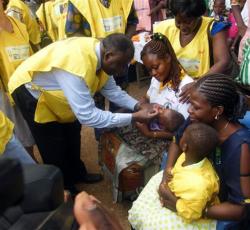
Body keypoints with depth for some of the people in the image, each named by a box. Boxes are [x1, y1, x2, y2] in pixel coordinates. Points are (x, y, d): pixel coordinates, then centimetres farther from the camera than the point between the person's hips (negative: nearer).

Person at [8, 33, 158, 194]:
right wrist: (134, 117, -38)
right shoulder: (77, 66, -42)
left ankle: (77, 174, 40)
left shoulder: (99, 52, -16)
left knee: (72, 134, 18)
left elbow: (111, 89, -3)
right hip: (29, 90, -8)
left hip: (53, 88, 8)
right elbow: (87, 115, -41)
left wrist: (137, 106, -18)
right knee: (55, 147, 1)